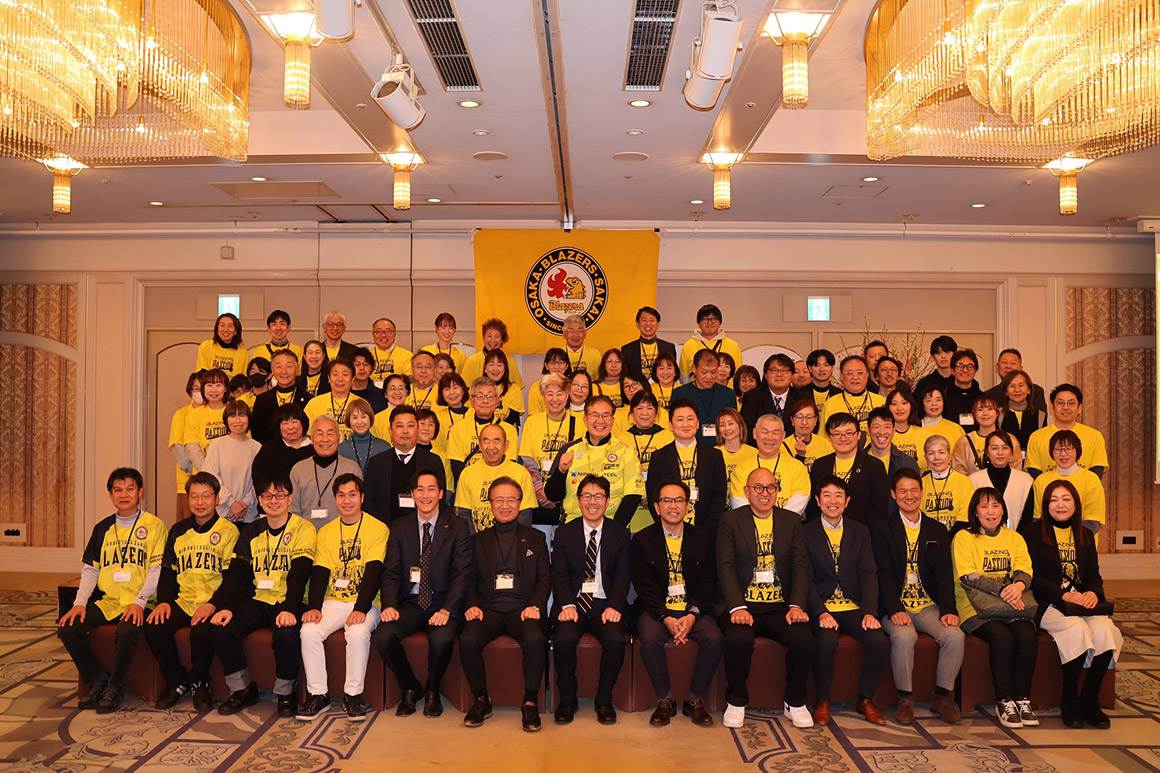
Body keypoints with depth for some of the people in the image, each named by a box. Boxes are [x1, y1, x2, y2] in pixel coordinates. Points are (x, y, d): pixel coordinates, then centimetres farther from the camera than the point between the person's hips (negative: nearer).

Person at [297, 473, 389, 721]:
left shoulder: (378, 528, -1)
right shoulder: (325, 532, 13)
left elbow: (373, 573, -10)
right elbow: (319, 573, 5)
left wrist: (361, 609, -22)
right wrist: (314, 606, -12)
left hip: (364, 604, -4)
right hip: (332, 602, 4)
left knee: (358, 633, -32)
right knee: (309, 631, -23)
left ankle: (353, 695, -14)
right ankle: (317, 694, -9)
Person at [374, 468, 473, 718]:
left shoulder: (458, 527, 2)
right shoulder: (399, 527, 10)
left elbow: (462, 574, -5)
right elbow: (390, 572, 5)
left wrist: (447, 610, -21)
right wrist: (389, 605, -14)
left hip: (443, 603, -2)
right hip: (410, 603, 3)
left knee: (442, 638, -33)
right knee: (383, 636, -25)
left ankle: (432, 690, 0)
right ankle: (410, 687, 3)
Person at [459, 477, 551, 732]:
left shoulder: (535, 537, 15)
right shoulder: (479, 539, 18)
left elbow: (545, 577, 8)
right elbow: (470, 579, 14)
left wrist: (535, 605, -10)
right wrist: (472, 605, -6)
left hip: (522, 608, -1)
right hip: (489, 609, 1)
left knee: (535, 638, -33)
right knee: (468, 639, -29)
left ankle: (530, 702, -14)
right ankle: (481, 699, -6)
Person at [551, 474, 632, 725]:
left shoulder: (620, 534, 9)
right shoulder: (564, 533, 9)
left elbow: (622, 577, 3)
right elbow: (559, 575, 2)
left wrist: (614, 606, -16)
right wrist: (567, 604, -17)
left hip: (606, 604, 0)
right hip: (573, 602, 0)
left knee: (615, 639, -29)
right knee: (564, 638, -29)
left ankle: (604, 700, -5)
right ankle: (567, 700, -5)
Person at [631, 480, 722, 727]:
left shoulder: (704, 539, 8)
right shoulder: (642, 540, 3)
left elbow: (708, 584, 3)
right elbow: (644, 586, -4)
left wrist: (692, 615, -14)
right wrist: (666, 618, -18)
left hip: (693, 610, 1)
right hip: (657, 610, -1)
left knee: (715, 639, -26)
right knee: (649, 638, -31)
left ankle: (695, 700, -4)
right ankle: (665, 700, -9)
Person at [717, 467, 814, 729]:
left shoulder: (791, 521, 12)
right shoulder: (730, 520, 5)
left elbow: (801, 566, 5)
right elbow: (725, 566, -5)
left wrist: (797, 606, -11)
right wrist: (737, 607, -18)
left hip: (780, 606, 2)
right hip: (741, 604, -2)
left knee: (803, 638, -26)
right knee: (739, 639, -31)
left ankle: (795, 703, 1)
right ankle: (736, 703, -4)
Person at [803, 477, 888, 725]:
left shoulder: (860, 532, 12)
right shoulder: (805, 533, 3)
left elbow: (868, 574, 3)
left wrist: (869, 612, -12)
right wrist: (821, 612, -19)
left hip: (855, 608, 3)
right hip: (822, 608, -2)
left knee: (878, 640, -24)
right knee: (826, 641, -31)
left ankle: (865, 699, 1)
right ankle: (822, 701, -6)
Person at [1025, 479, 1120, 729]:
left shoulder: (1085, 537, 20)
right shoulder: (1034, 534, 4)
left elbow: (1094, 574, 13)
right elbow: (1033, 576, -4)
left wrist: (1093, 592, -9)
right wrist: (1064, 595, -16)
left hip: (1083, 603, 4)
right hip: (1048, 605, -4)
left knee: (1104, 629, -27)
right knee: (1078, 629, -32)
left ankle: (1090, 701, -12)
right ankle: (1069, 702, -16)